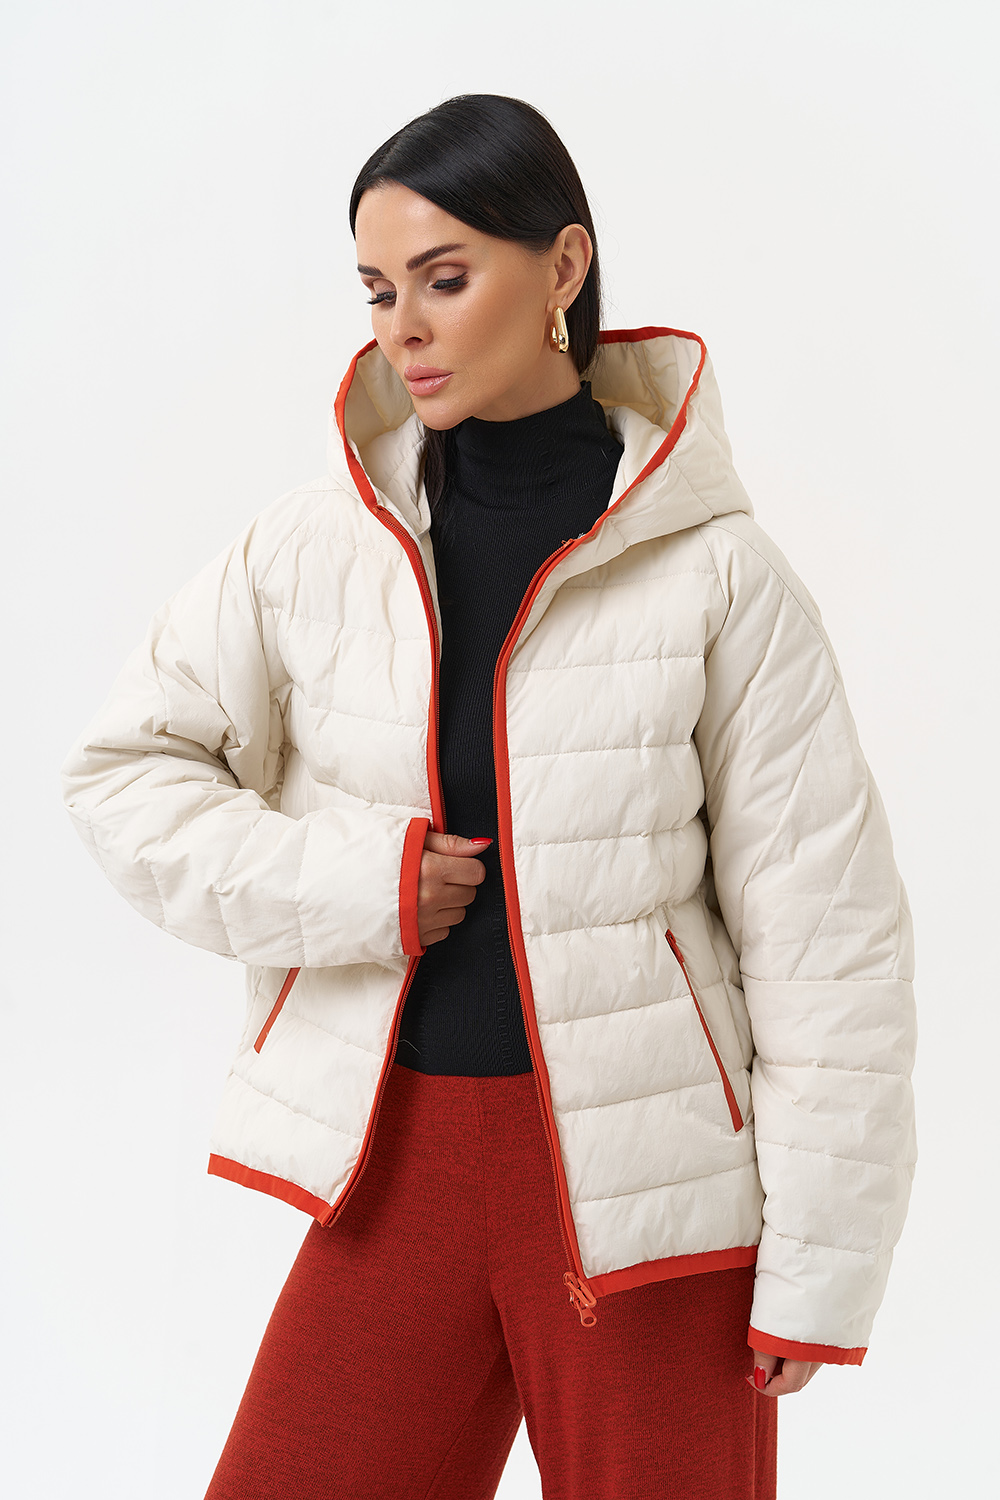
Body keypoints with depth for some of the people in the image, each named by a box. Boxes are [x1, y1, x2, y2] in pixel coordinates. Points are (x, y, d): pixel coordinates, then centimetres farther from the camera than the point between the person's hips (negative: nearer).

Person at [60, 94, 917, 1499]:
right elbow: (125, 766, 7)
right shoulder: (320, 543, 1)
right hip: (400, 1162, 3)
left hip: (644, 1176, -2)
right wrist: (350, 885, -8)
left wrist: (819, 1269, -6)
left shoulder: (714, 570, -6)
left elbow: (825, 933, -5)